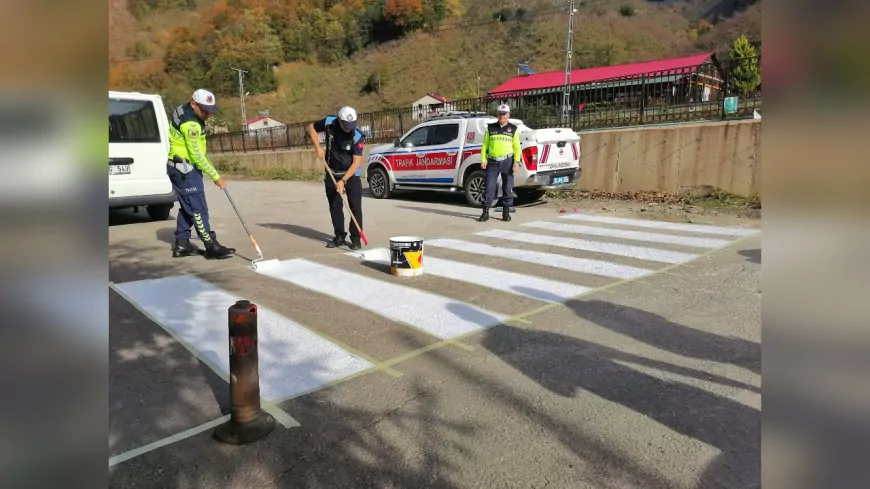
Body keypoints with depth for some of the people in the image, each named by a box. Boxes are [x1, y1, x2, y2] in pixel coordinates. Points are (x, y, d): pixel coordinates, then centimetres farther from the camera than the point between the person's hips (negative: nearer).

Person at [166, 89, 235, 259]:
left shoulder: (185, 111, 7)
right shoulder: (190, 124, -24)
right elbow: (197, 155, -23)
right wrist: (216, 177, -17)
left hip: (182, 167, 10)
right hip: (185, 168, -10)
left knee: (188, 207, 14)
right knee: (198, 208, -9)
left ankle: (181, 244, 20)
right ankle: (211, 247, -7)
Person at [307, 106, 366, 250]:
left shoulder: (358, 136, -23)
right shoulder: (329, 123, -15)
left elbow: (356, 162, -24)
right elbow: (311, 127, 5)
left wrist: (343, 180, -29)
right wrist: (317, 147, -7)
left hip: (352, 174, -3)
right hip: (332, 173, 3)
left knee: (355, 206, -7)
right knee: (334, 206, 8)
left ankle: (355, 238, 1)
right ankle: (339, 237, 18)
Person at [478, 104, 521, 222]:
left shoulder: (513, 129, 8)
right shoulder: (490, 128, 9)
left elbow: (517, 147, 3)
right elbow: (485, 145, 8)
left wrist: (516, 161, -8)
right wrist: (483, 159, -3)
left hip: (507, 161, 0)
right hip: (492, 162, 0)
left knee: (507, 188, 3)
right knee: (489, 187, -3)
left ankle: (506, 212, 12)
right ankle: (485, 212, 2)